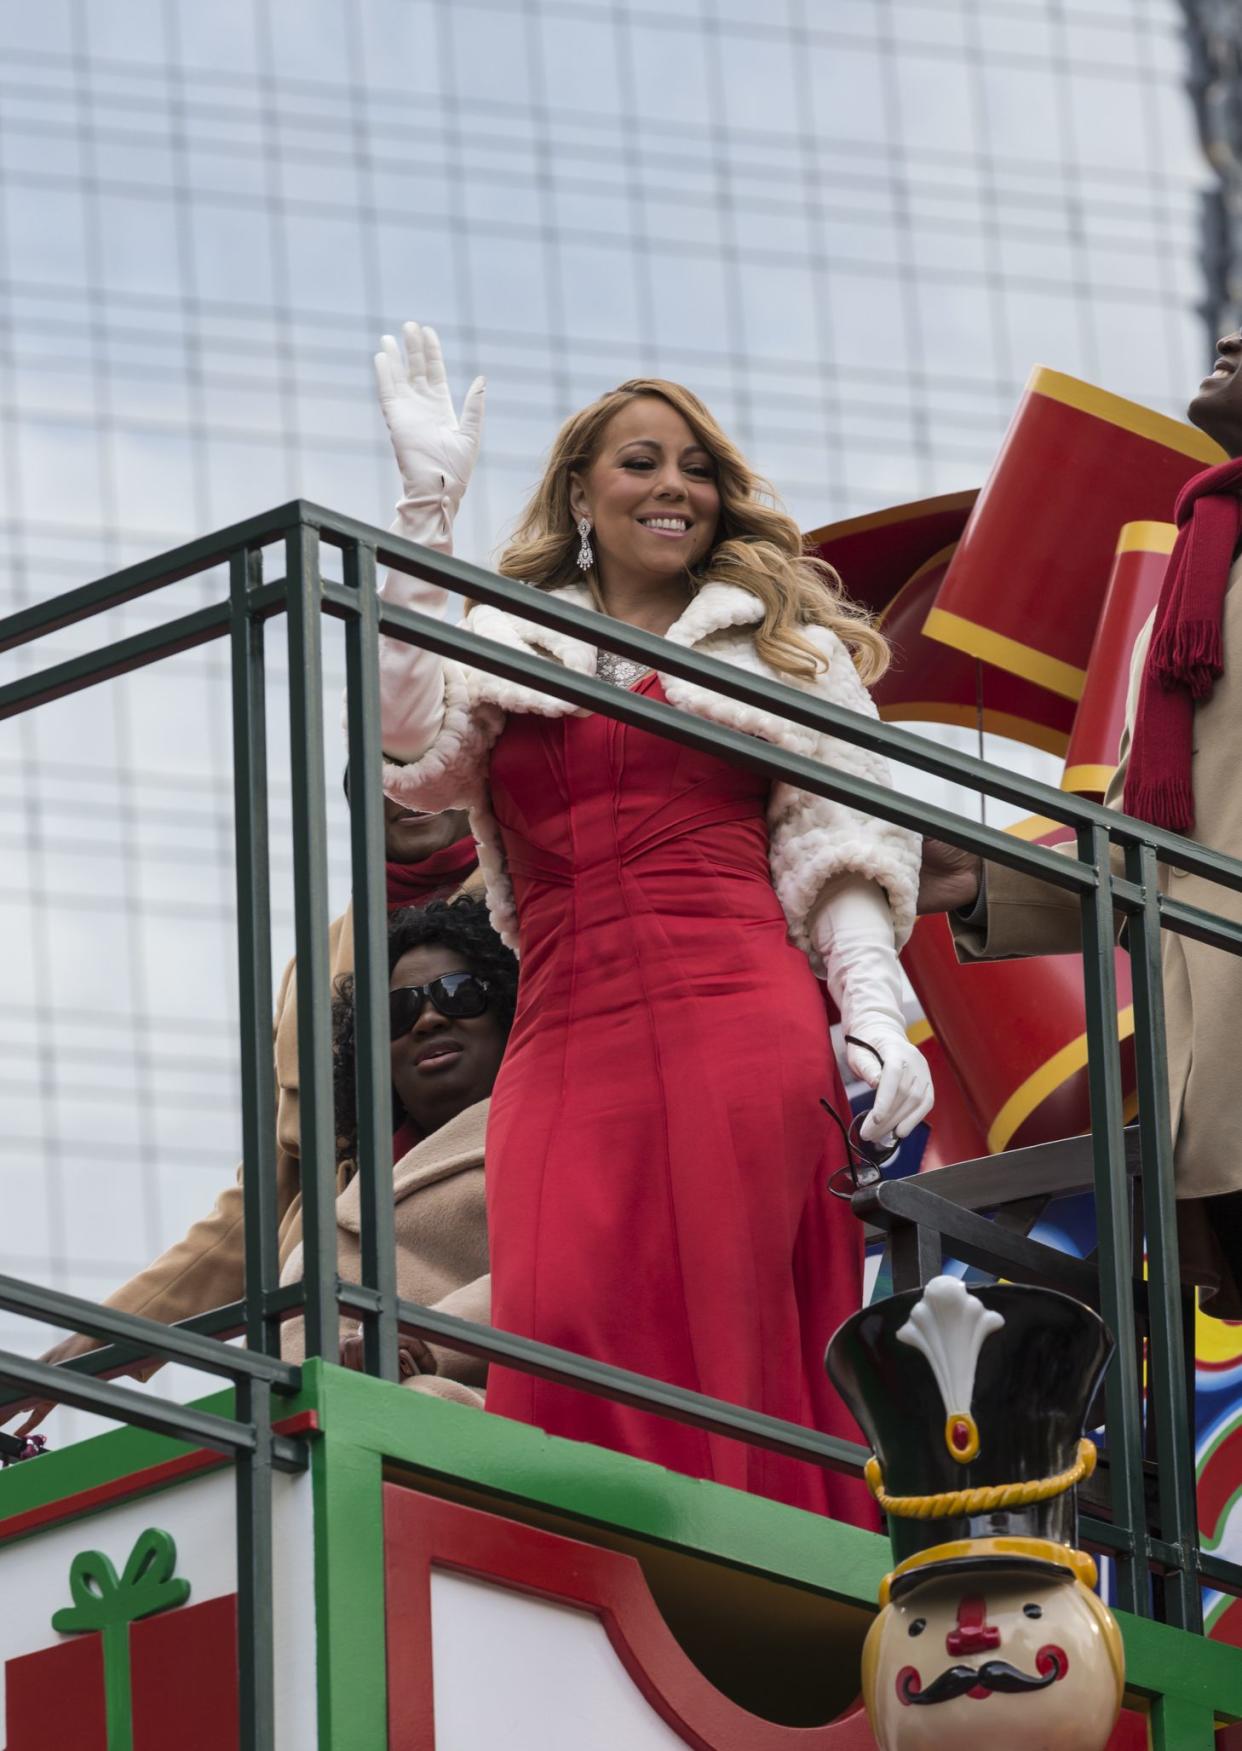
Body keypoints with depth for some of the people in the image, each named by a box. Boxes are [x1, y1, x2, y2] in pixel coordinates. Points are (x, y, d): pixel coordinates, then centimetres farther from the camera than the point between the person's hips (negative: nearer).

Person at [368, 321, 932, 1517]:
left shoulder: (779, 647, 20)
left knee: (732, 1337, -10)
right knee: (559, 1335, -15)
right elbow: (412, 737, -1)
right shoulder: (508, 648, 21)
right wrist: (426, 506, -4)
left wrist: (873, 1014, -5)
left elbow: (835, 849, 12)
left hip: (739, 1025, -1)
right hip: (565, 1044, 1)